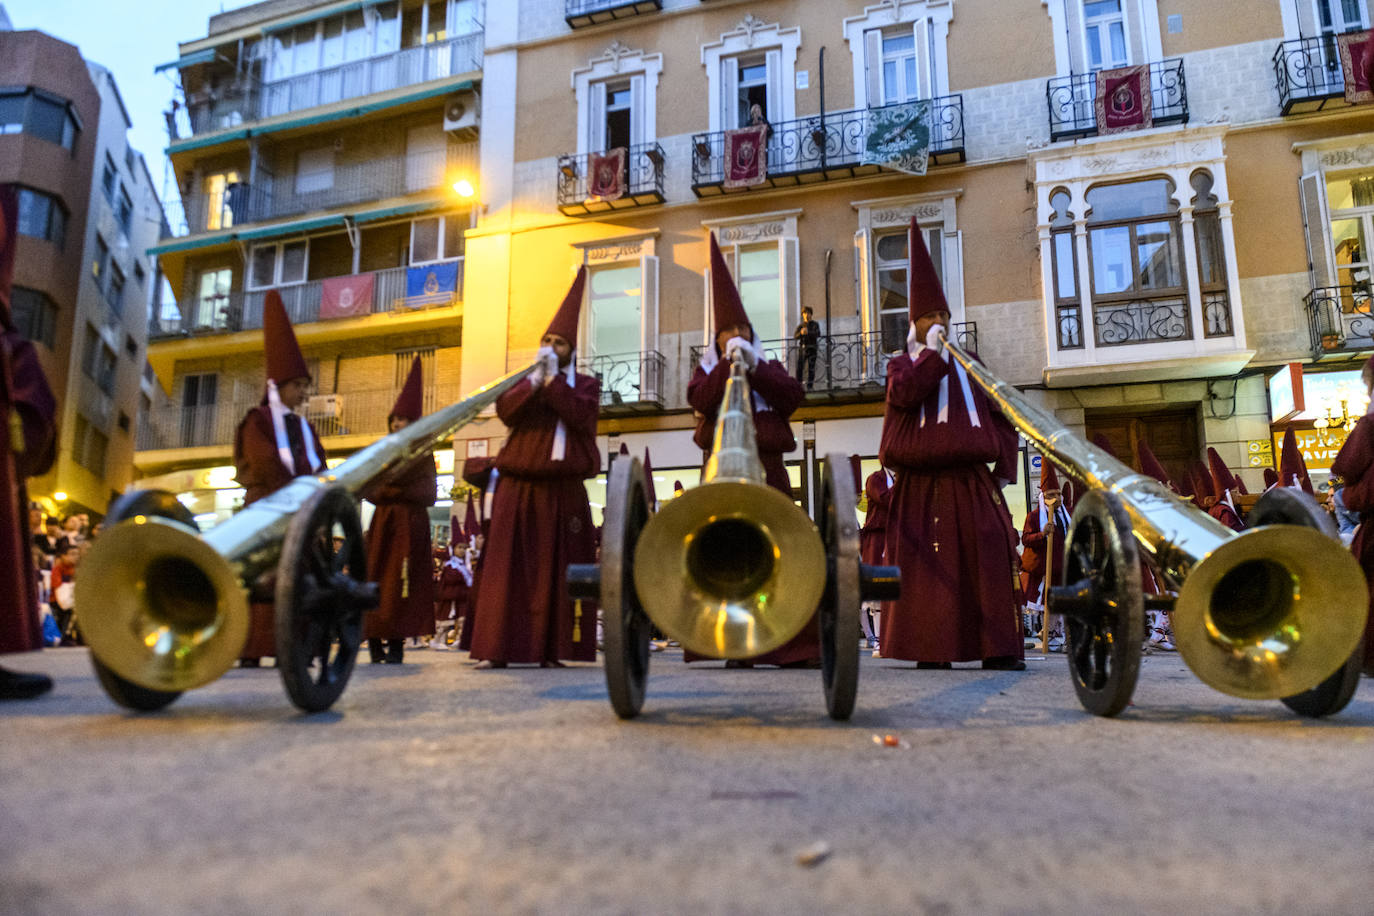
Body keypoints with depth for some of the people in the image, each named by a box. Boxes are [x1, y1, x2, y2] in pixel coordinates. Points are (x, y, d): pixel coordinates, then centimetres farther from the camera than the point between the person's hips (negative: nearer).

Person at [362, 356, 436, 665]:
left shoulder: (423, 456, 6)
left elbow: (427, 494, -6)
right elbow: (367, 490, 9)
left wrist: (392, 489, -10)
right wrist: (391, 491, -8)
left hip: (412, 524, -4)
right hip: (382, 523, 4)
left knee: (401, 580, -10)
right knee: (376, 578, -4)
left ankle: (396, 642, -9)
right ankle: (375, 639, -2)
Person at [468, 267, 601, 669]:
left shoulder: (586, 384, 11)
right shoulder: (523, 381, 18)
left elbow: (580, 415, -9)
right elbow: (505, 410, -2)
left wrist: (552, 379, -8)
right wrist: (535, 378, -9)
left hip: (563, 490, -1)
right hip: (518, 485, 1)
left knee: (556, 568, -2)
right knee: (509, 566, -4)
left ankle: (550, 649, 2)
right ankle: (497, 648, -3)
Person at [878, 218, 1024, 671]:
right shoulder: (902, 362, 13)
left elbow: (1001, 417, 16)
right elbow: (905, 393, -11)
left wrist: (1004, 467, 6)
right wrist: (932, 352, -6)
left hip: (972, 481, 2)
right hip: (921, 483, -2)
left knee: (989, 557, -6)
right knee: (928, 564, -4)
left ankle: (999, 648, -3)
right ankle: (931, 649, 2)